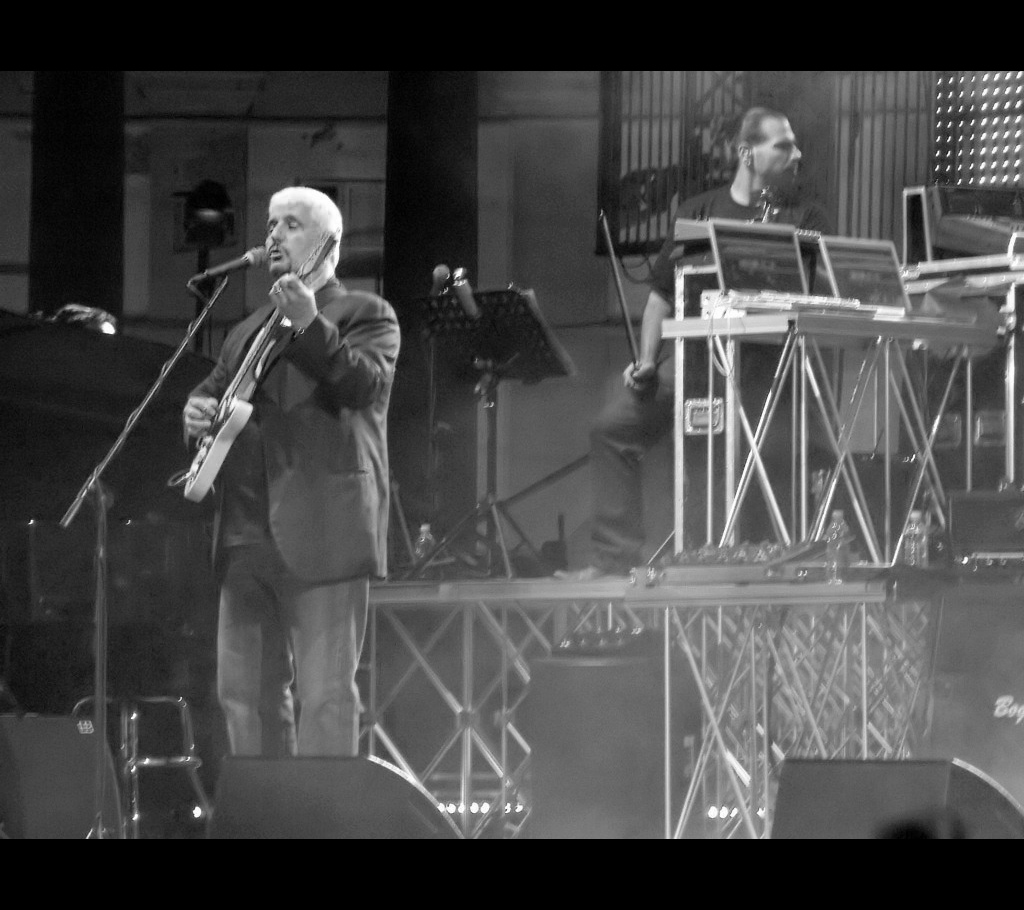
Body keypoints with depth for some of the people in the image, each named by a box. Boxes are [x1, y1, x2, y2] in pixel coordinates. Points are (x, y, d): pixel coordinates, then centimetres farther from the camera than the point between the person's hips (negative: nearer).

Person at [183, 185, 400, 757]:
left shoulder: (366, 314, 4)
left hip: (322, 535, -7)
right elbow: (215, 387, 28)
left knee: (325, 691, -10)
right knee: (244, 689, 7)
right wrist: (199, 409, 4)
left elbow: (366, 385, -13)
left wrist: (311, 325, -26)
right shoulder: (249, 330, 24)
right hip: (247, 535, 7)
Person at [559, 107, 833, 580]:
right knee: (612, 427, -10)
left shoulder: (805, 219, 7)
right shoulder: (698, 212, 15)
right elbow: (662, 293, 17)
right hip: (694, 352, 4)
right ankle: (615, 554, -9)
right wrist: (646, 363, 5)